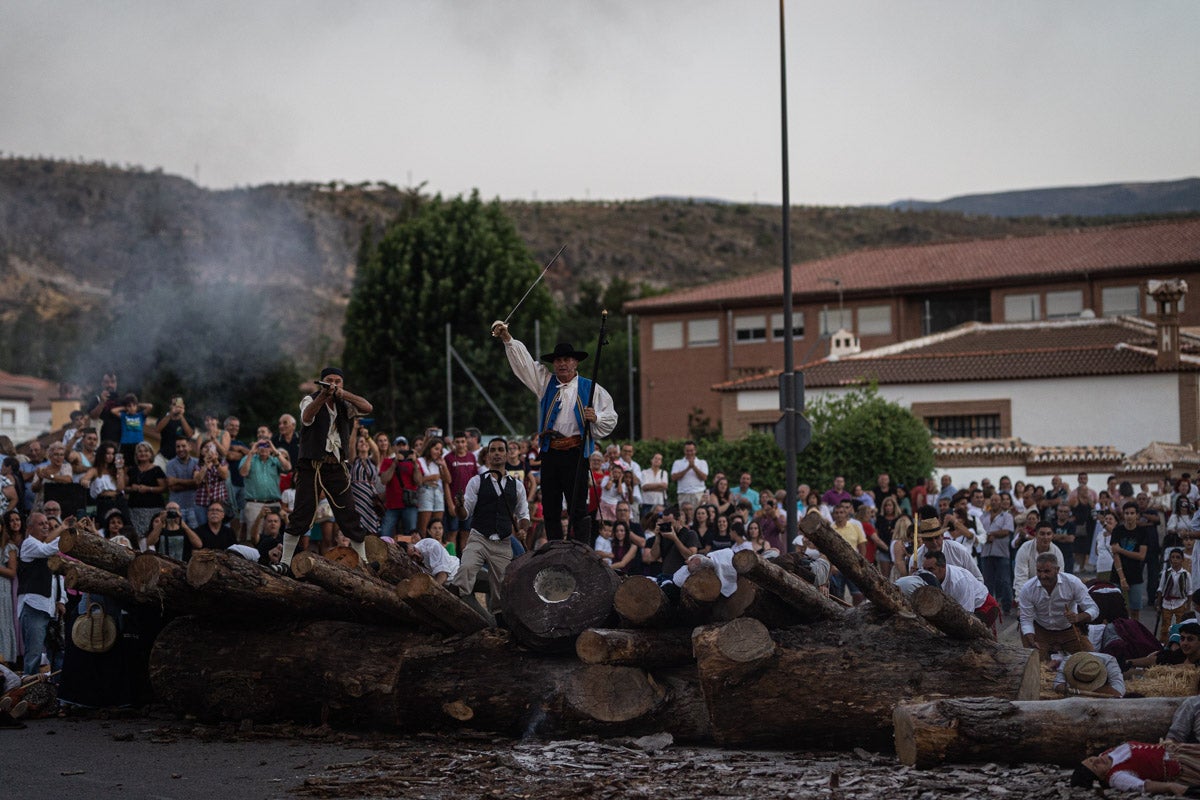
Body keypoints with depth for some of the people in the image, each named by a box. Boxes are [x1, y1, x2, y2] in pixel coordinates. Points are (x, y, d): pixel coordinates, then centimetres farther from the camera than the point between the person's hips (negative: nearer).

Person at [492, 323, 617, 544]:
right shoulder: (545, 382, 16)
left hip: (576, 453, -4)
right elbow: (524, 362, 11)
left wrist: (596, 418, -14)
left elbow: (611, 418, 6)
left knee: (578, 509, -8)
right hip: (549, 452, 4)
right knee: (550, 509, 5)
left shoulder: (591, 389, 6)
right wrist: (508, 339, -1)